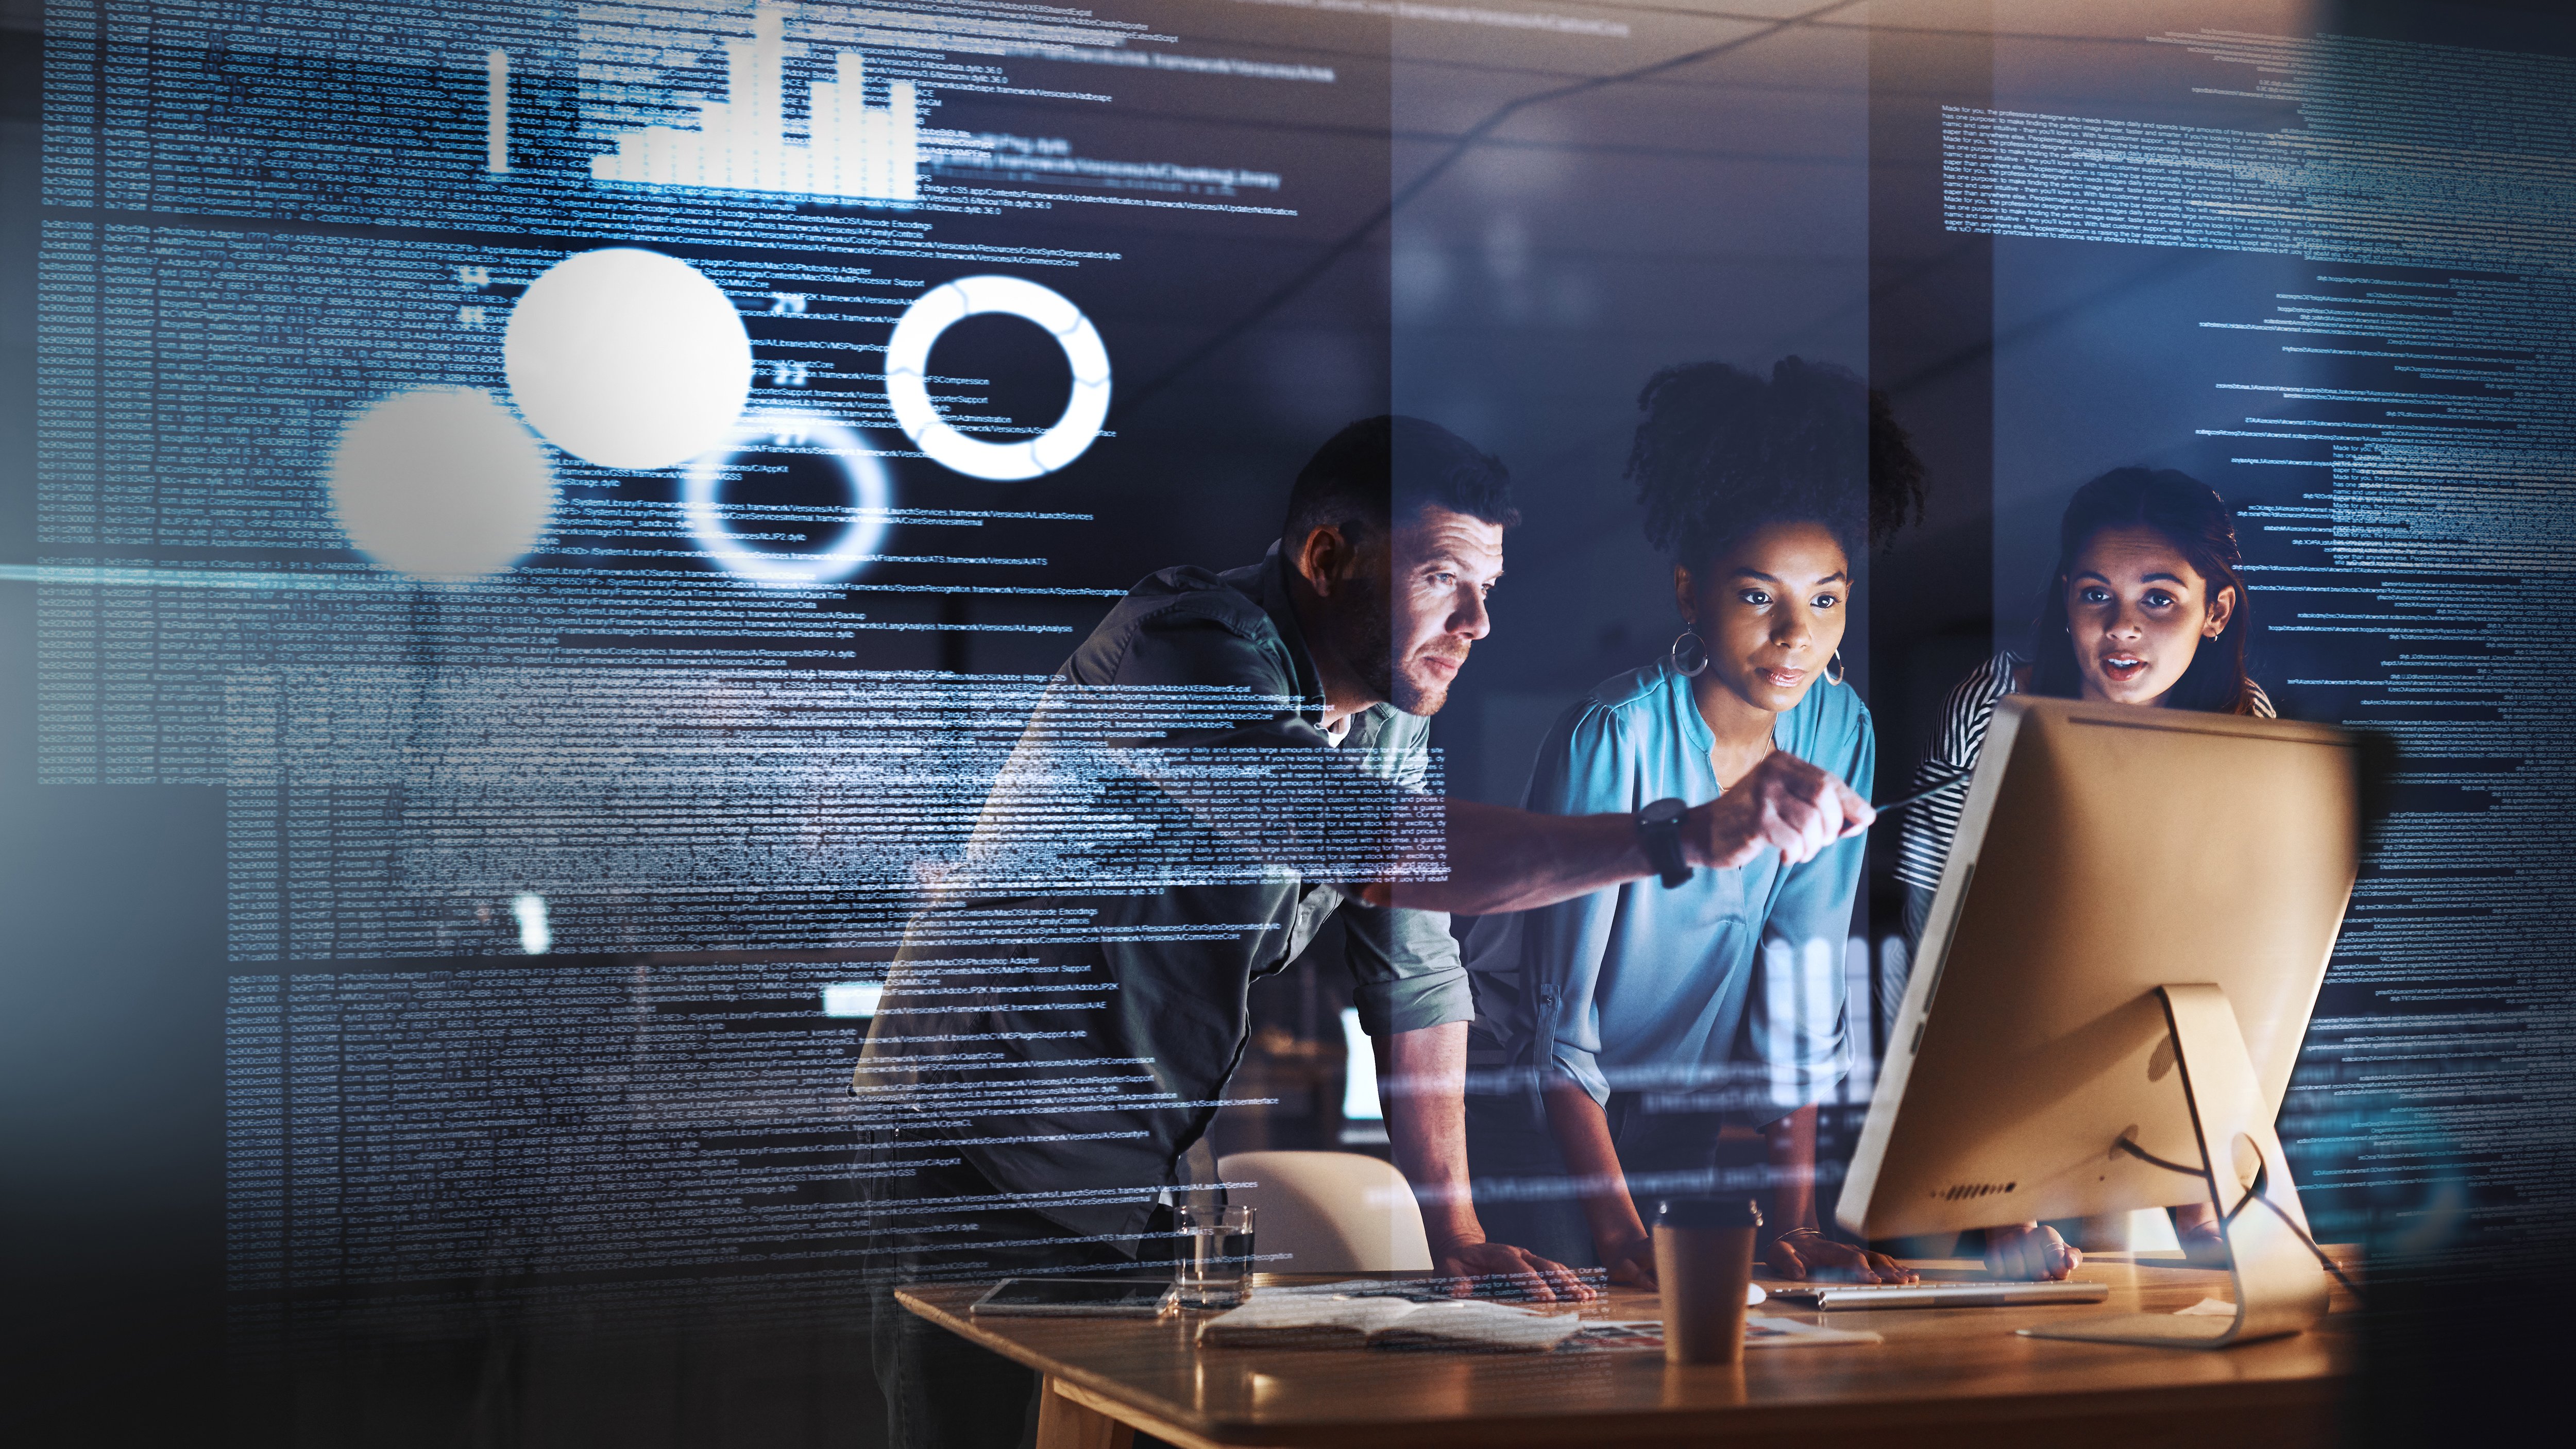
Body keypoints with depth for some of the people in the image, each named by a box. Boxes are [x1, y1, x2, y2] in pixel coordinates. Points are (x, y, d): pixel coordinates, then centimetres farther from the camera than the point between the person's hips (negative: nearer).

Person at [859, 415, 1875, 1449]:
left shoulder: (1389, 721, 5)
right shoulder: (1188, 653, -24)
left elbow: (1415, 979, 7)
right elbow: (1371, 846, -40)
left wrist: (1452, 1227, -3)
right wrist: (1684, 835, -45)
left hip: (1147, 1172, 8)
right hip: (988, 1169, -8)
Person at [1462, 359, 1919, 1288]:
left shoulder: (1839, 732, -11)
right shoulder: (1616, 737, -26)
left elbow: (1802, 976, -9)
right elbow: (1561, 1009, -25)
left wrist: (1795, 1220, -14)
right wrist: (1619, 1230, -31)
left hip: (1678, 1099, 5)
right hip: (1529, 1080, -4)